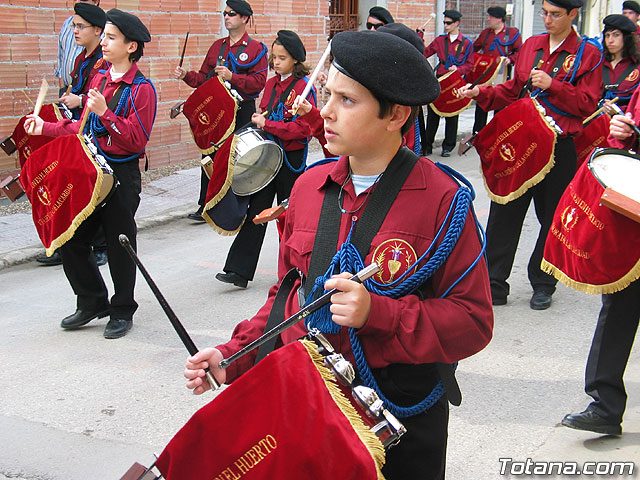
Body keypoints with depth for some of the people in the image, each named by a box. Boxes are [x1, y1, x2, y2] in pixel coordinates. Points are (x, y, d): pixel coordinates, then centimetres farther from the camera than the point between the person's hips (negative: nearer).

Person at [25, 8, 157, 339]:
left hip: (122, 175, -7)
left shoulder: (141, 89, -11)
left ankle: (122, 312, 22)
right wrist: (46, 128, 16)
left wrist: (105, 113, -26)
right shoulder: (99, 79, 12)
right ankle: (92, 303, 26)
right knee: (72, 241, 7)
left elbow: (137, 140, -18)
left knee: (120, 246, 4)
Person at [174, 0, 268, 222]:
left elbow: (259, 82, -13)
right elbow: (204, 77, 17)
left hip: (242, 111, -5)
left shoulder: (255, 49, -2)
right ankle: (206, 206, 12)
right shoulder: (217, 46, 15)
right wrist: (186, 75, -1)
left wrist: (232, 77, -22)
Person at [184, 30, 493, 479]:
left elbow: (473, 322, -15)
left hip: (402, 411, -4)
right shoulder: (309, 186, 3)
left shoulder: (441, 198, -14)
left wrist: (376, 313, -26)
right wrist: (234, 356, -1)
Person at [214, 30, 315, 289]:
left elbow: (303, 128, -19)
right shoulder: (271, 84, 10)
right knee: (256, 209, 3)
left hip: (291, 158, -6)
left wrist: (267, 124, -19)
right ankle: (239, 270, 4)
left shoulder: (303, 87, -12)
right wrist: (258, 122, 5)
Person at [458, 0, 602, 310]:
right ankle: (494, 285, 10)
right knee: (503, 214, 2)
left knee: (553, 218, 8)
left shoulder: (588, 54, -2)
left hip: (559, 148, -3)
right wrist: (481, 93, 1)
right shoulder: (531, 45, 11)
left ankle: (543, 284, 24)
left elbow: (588, 105, -8)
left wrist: (552, 86, -18)